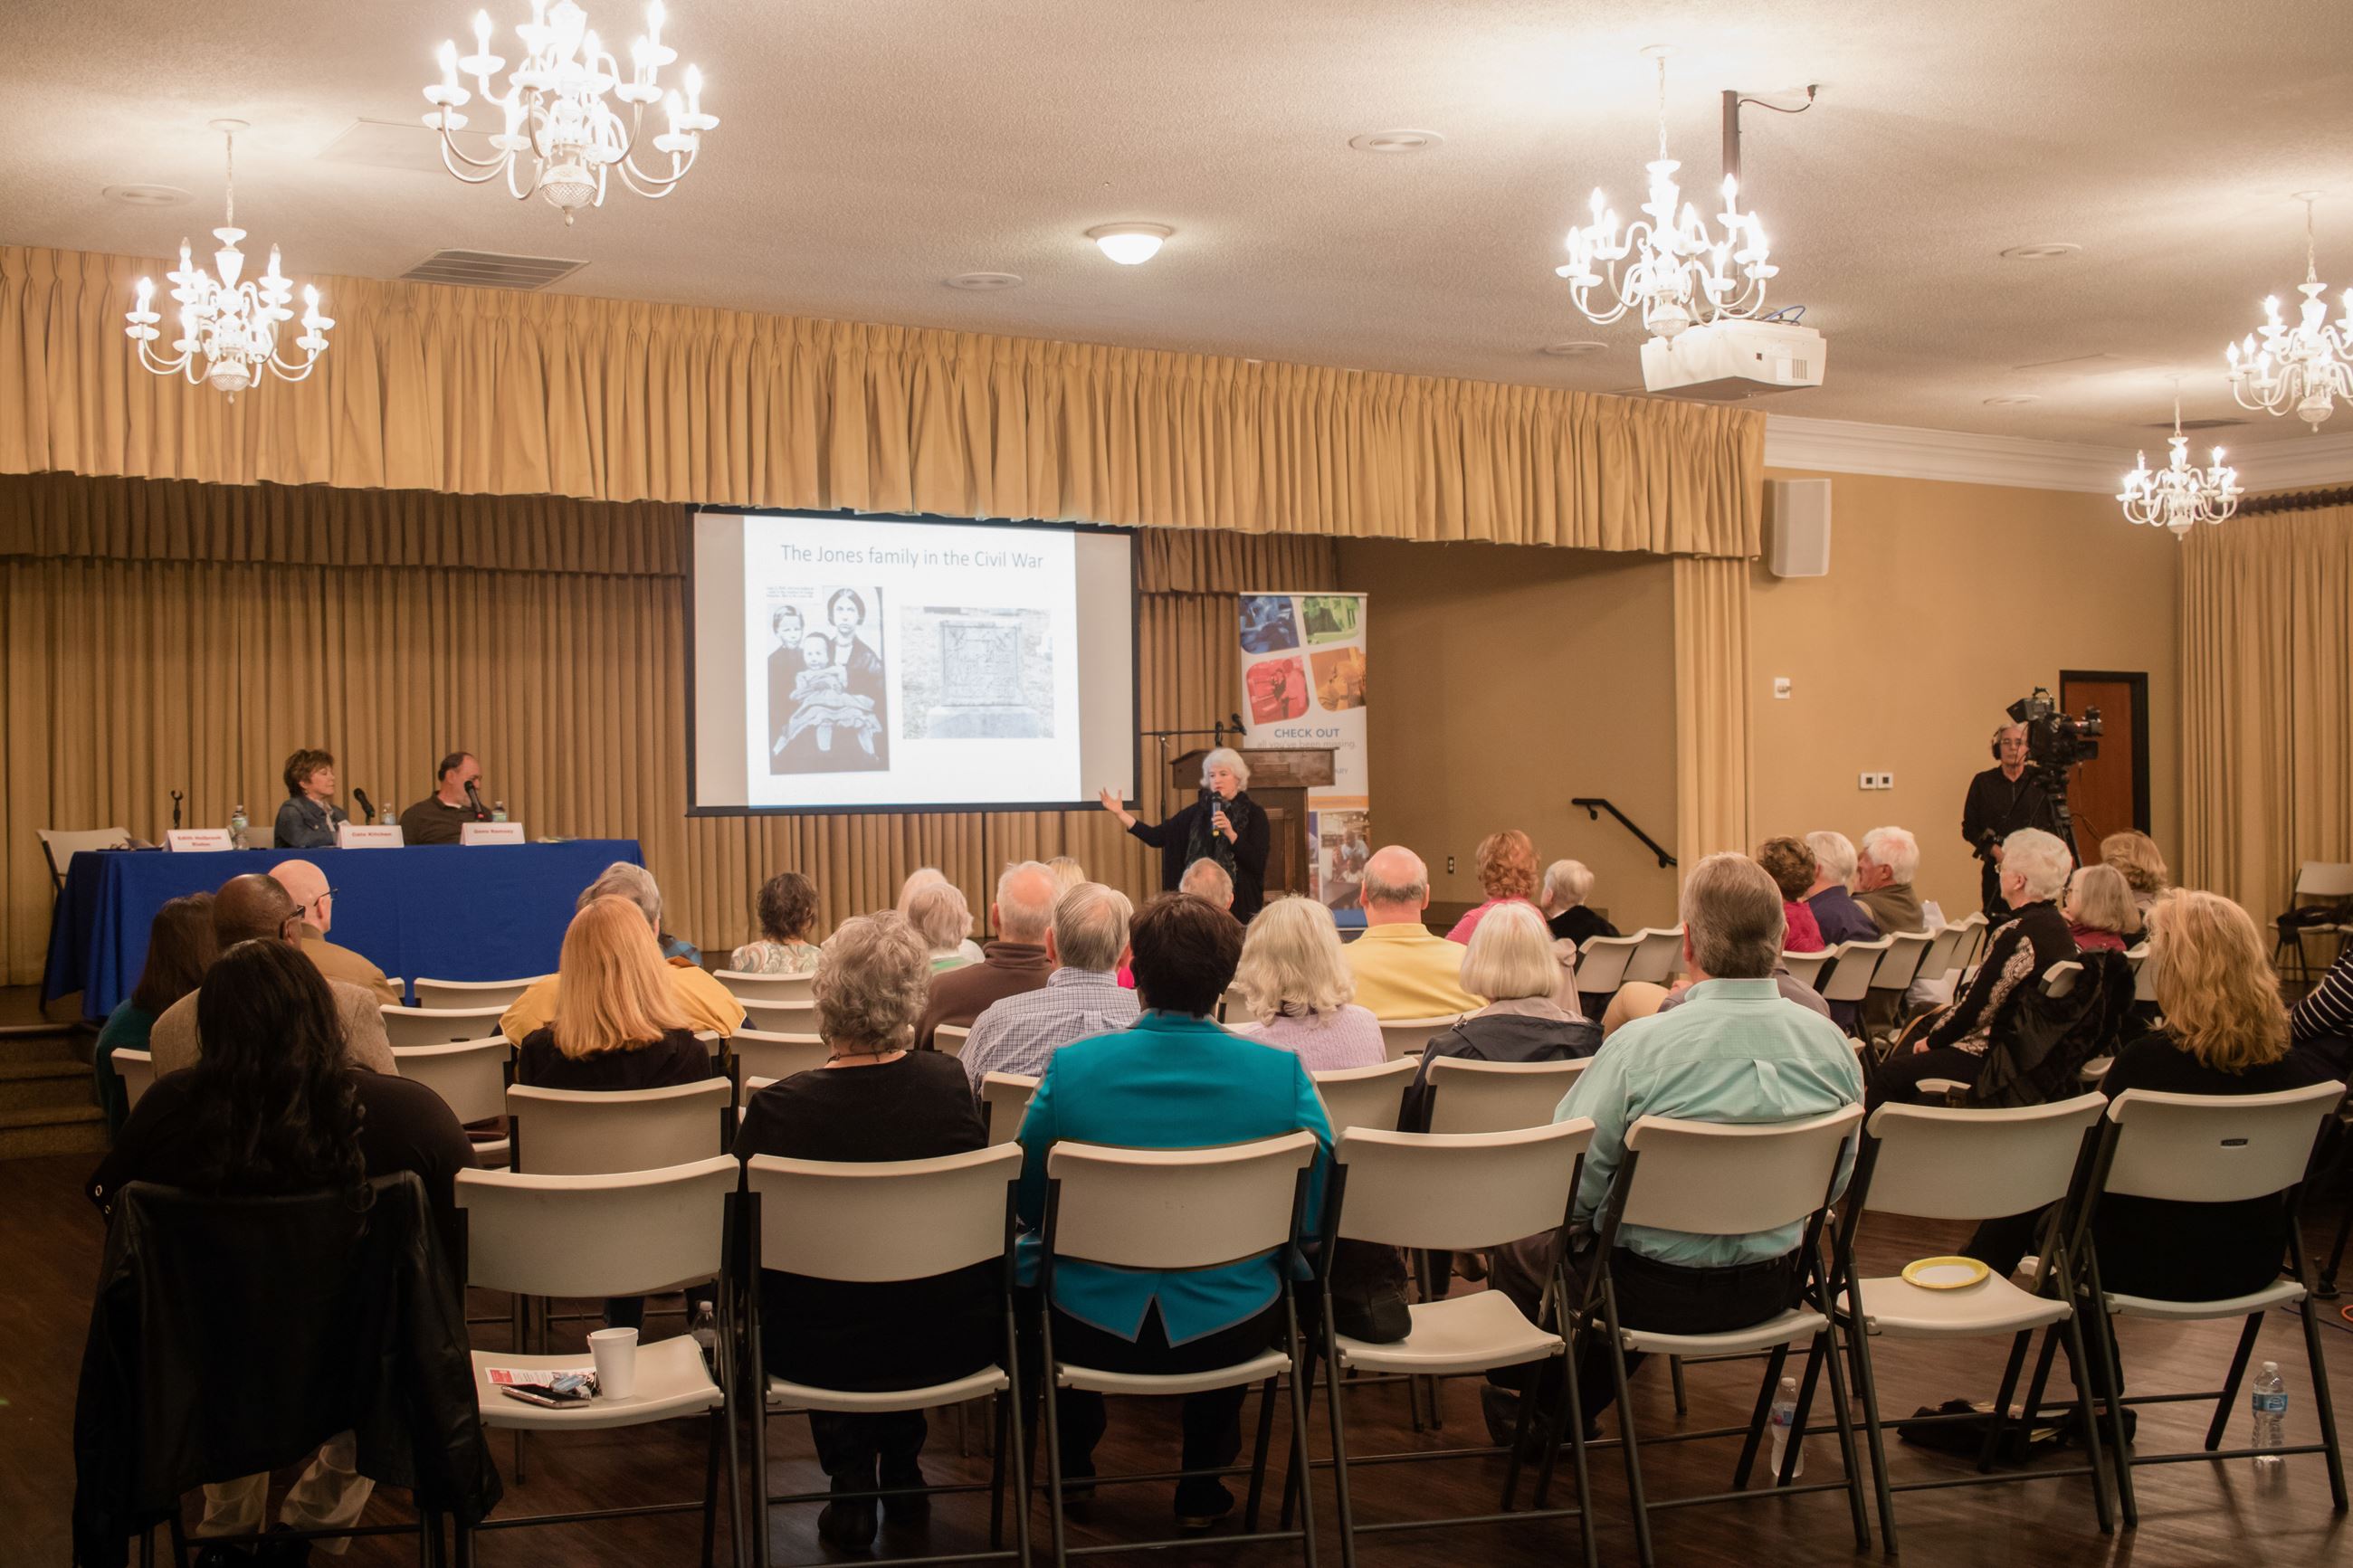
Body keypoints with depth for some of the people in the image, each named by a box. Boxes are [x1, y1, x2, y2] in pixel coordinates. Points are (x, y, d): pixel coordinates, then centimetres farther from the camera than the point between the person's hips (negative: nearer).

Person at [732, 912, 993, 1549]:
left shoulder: (776, 1109, -19)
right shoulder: (951, 1084, -12)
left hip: (819, 1353, -2)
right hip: (952, 1345, 2)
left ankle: (853, 1481, 30)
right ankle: (901, 1470, 42)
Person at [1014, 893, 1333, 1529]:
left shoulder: (1070, 1068, -12)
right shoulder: (1283, 1073, -12)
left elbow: (1028, 1206, 1)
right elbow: (1314, 1213, -3)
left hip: (1095, 1330, 0)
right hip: (1230, 1332, 1)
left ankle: (1074, 1470, 48)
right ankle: (1202, 1489, 43)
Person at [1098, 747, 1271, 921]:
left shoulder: (1254, 814, -3)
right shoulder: (1198, 811, 7)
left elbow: (1258, 863, -12)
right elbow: (1156, 837, 3)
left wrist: (1230, 833, -22)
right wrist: (1120, 813, -3)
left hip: (1239, 903, -3)